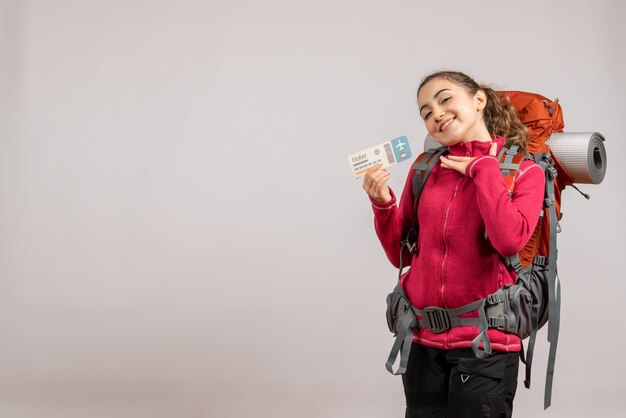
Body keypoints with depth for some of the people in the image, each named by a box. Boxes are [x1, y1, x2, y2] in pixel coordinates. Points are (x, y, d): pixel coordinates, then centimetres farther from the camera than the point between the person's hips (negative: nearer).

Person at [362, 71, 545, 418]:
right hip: (422, 339, 4)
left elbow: (509, 240, -22)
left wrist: (484, 168, -11)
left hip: (485, 342, -3)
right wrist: (383, 204, -4)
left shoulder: (524, 172, -2)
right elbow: (401, 255, 12)